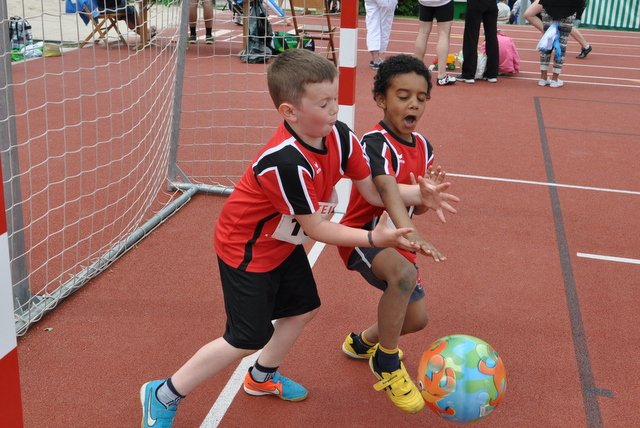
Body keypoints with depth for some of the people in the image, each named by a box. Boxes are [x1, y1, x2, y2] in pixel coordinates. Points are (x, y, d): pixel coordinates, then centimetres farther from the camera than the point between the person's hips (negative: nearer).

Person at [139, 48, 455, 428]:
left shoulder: (340, 137, -14)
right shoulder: (286, 163, -37)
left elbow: (374, 191, -6)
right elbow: (316, 228, -28)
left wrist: (419, 194, -20)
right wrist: (374, 238, -30)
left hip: (283, 242, 9)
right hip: (246, 249, -8)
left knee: (304, 308, 20)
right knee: (247, 340, -3)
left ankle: (262, 377, 46)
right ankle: (164, 395, 14)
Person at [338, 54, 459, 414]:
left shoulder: (423, 146, 2)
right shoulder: (376, 143, -22)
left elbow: (415, 207, 7)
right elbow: (389, 191, -41)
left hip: (396, 238, 8)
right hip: (363, 234, -8)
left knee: (417, 318, 12)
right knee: (405, 275, -38)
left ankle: (363, 341, 45)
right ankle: (387, 363, -14)